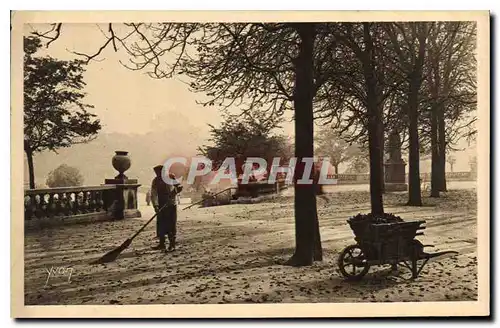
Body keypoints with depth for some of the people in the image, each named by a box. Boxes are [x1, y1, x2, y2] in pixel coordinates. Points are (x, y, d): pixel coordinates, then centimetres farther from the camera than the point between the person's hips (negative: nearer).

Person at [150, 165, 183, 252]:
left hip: (171, 205, -2)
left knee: (171, 225, -3)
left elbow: (179, 187, 0)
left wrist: (173, 192, -21)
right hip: (161, 206, 2)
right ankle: (162, 244, 18)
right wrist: (155, 205, -27)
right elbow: (153, 194, -13)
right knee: (160, 225, 5)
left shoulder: (170, 177, -5)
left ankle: (172, 245, 3)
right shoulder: (155, 181, -4)